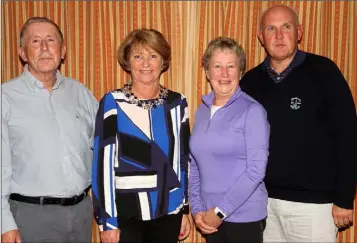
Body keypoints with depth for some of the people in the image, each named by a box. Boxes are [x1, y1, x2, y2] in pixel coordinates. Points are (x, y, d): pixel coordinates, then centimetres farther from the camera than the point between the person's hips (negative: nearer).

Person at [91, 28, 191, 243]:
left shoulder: (177, 103, 3)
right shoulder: (113, 103, -7)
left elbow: (184, 159, 8)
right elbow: (103, 162, -8)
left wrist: (185, 209, 9)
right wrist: (106, 220, -9)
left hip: (169, 212, 3)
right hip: (125, 213, -3)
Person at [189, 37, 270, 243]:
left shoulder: (252, 111, -12)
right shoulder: (202, 111, 5)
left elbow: (256, 171, -16)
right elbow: (195, 166, 8)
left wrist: (221, 211, -13)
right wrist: (197, 208, -1)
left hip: (244, 216, -5)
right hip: (210, 215, 5)